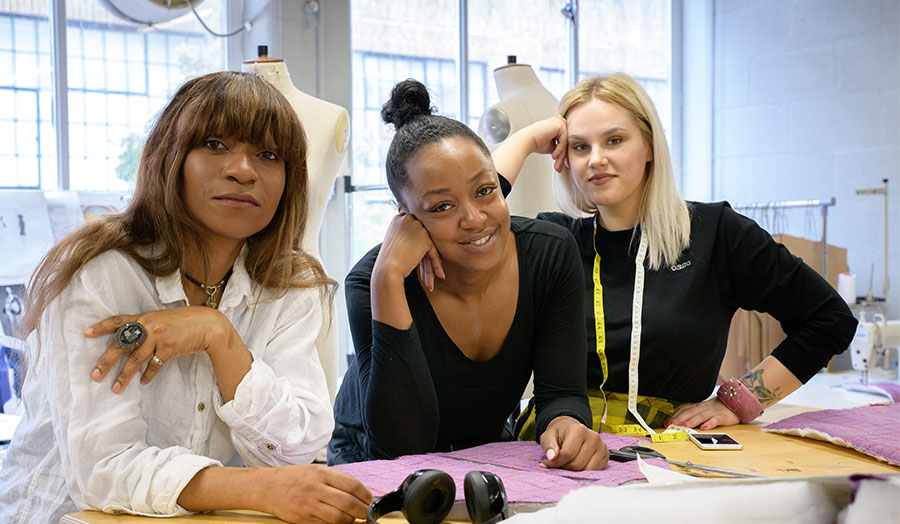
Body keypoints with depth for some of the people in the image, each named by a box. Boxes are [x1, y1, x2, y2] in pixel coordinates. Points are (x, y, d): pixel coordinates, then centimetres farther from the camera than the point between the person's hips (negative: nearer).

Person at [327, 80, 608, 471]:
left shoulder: (550, 253, -13)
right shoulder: (371, 282, -22)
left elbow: (561, 393, -11)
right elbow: (403, 446, -29)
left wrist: (566, 424, -36)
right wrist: (389, 277, -34)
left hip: (489, 461, 4)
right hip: (373, 469, -4)